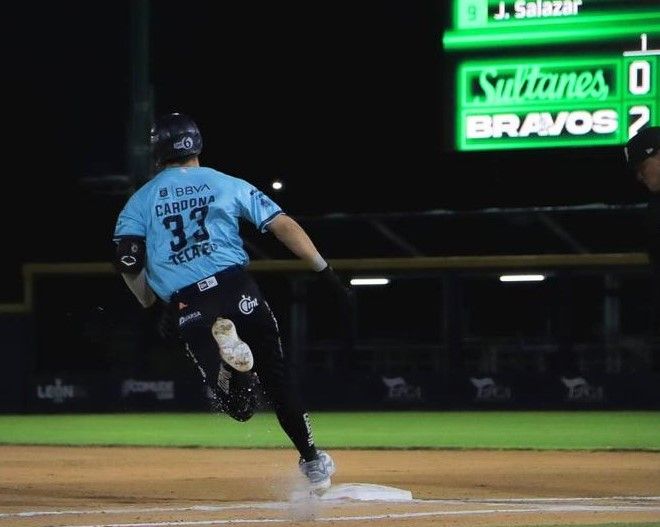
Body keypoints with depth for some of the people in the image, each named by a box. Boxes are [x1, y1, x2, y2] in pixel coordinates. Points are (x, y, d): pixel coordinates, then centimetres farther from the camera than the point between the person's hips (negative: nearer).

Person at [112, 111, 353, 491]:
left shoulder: (141, 200, 15)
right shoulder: (227, 185, 14)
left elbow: (128, 261, 2)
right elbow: (284, 225, 6)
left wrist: (154, 306, 16)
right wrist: (325, 270, 8)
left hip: (186, 306, 0)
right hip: (237, 289, 0)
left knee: (239, 404, 0)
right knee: (277, 375, 13)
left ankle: (224, 345, -29)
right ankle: (311, 460, 6)